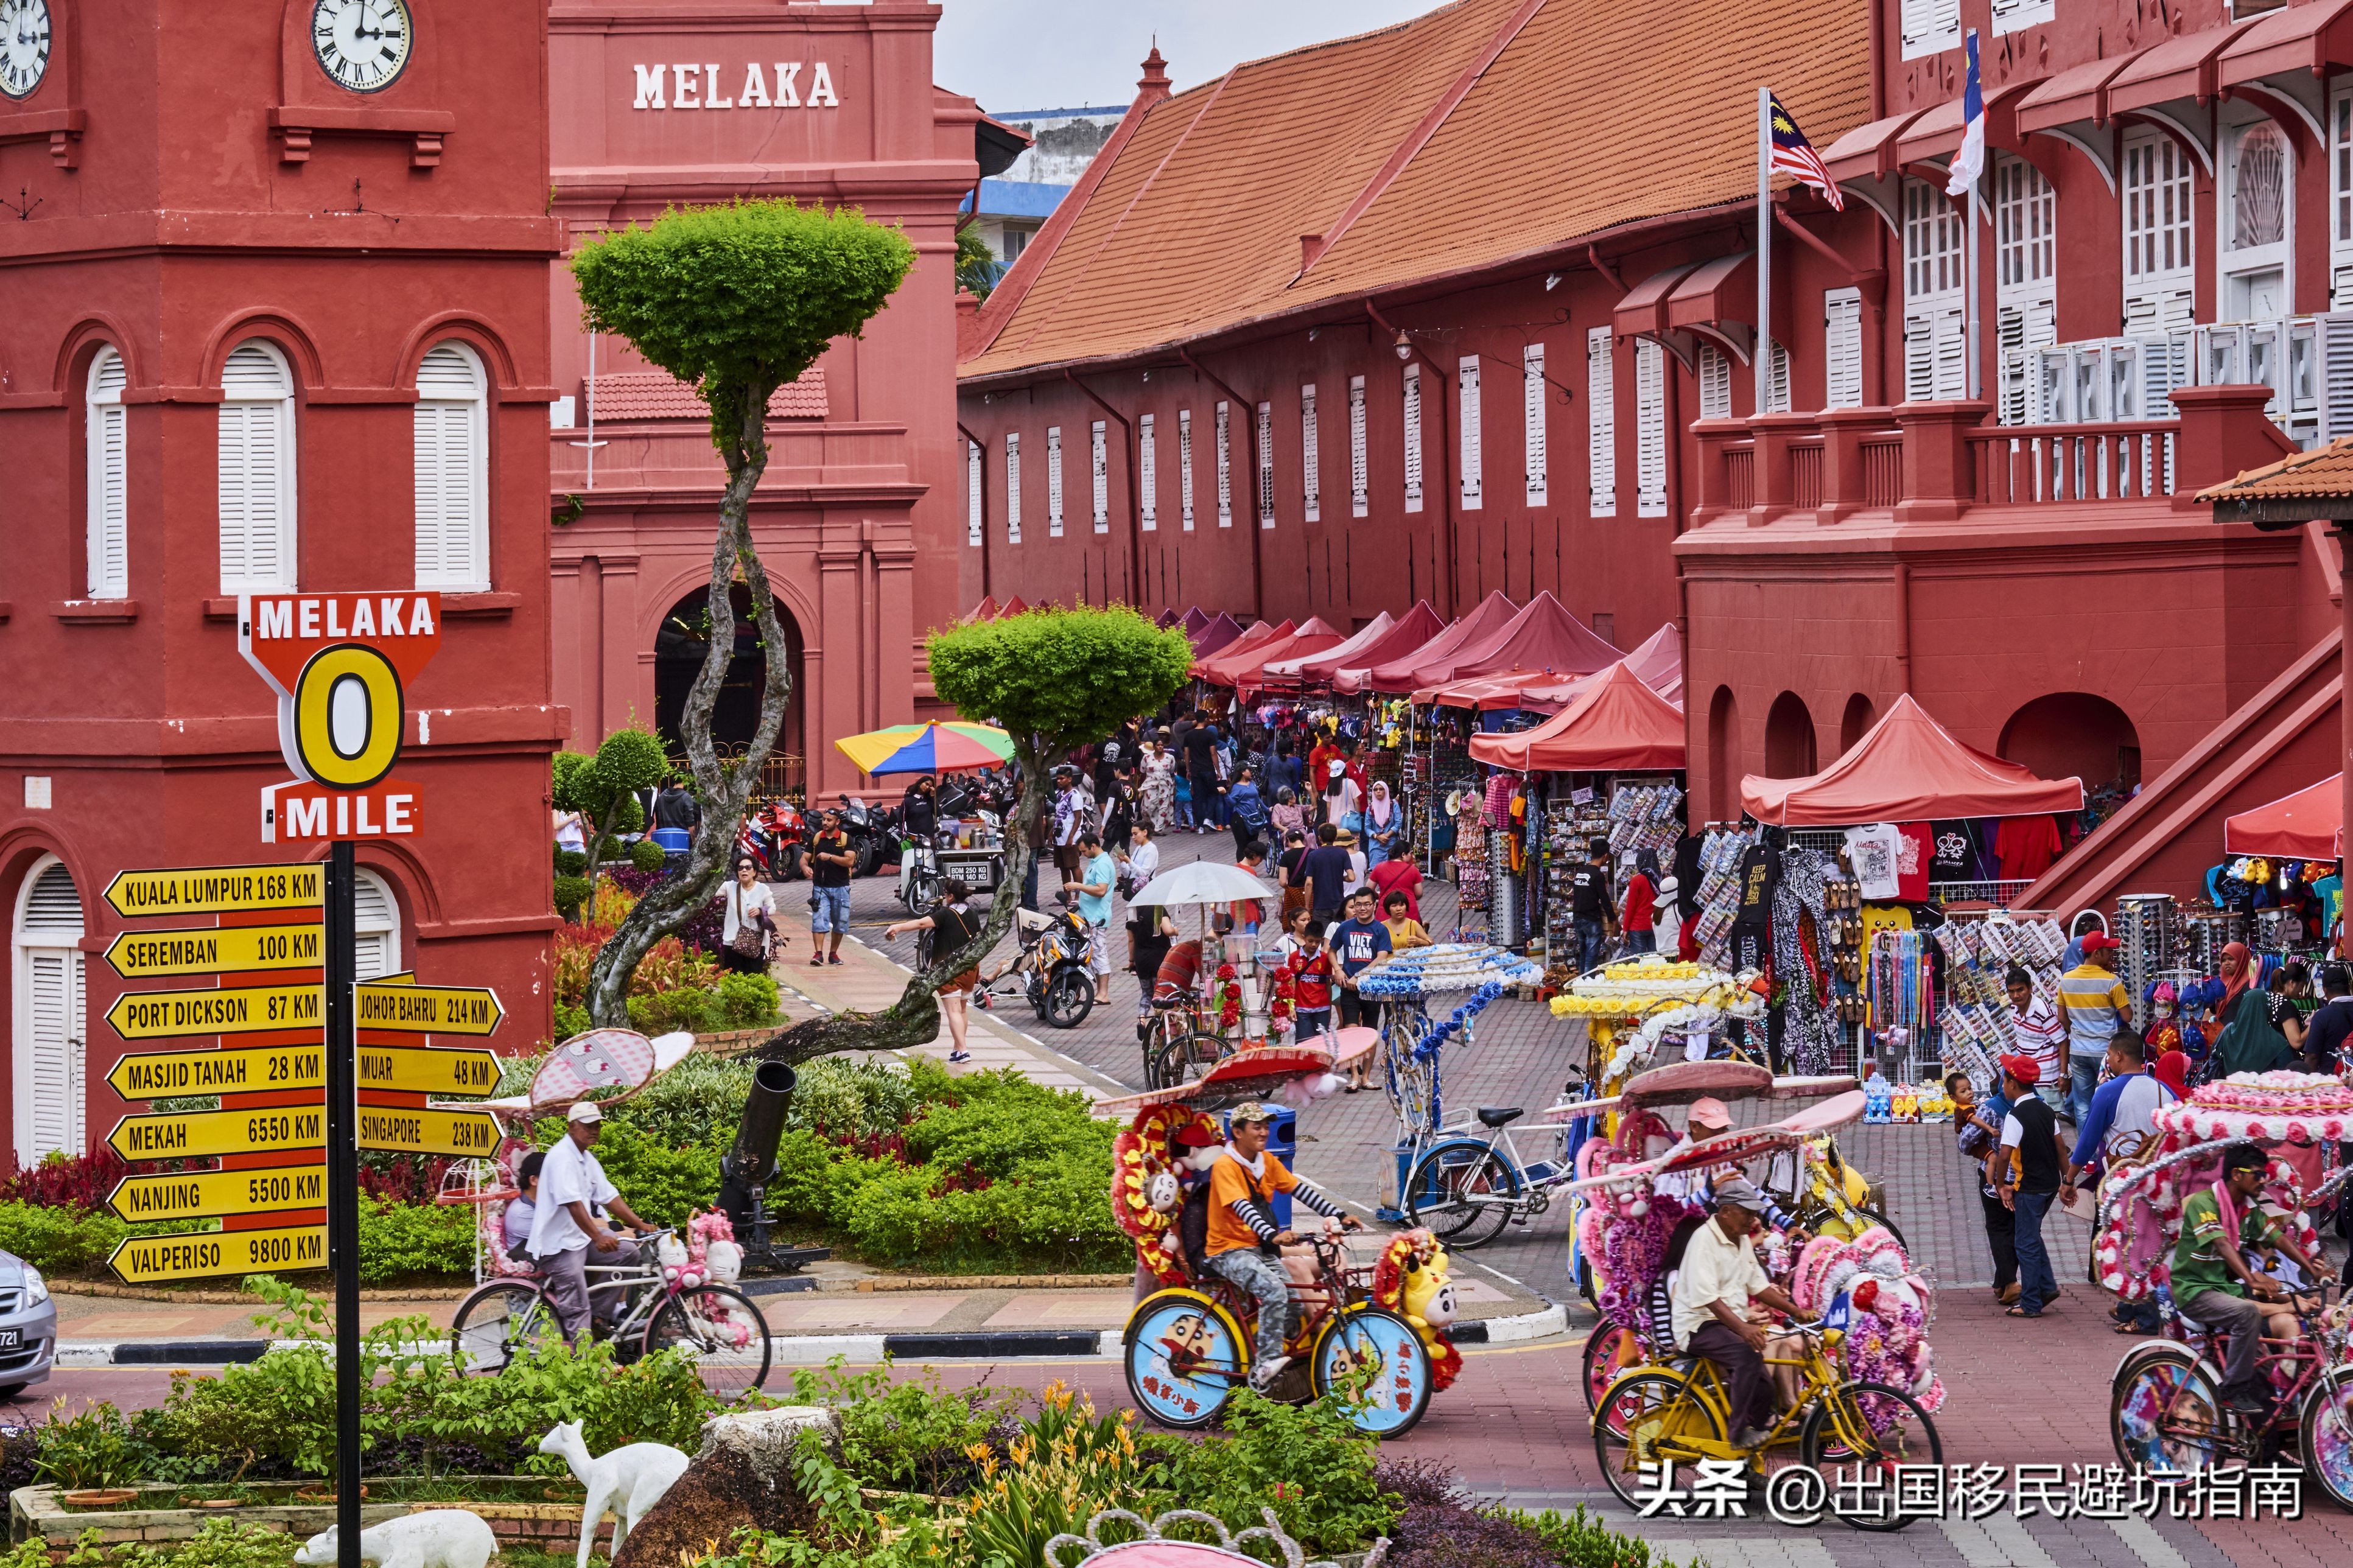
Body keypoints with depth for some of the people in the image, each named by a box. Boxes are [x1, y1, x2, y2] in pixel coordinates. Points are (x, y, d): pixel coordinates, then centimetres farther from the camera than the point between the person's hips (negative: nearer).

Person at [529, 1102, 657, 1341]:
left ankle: (603, 1316, 4)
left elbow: (609, 1196, 13)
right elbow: (572, 1203, -27)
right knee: (577, 1311, -14)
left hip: (580, 1236, 9)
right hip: (559, 1243, -9)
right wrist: (598, 1237, -33)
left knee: (628, 1252, -1)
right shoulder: (562, 1157, -17)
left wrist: (640, 1225, 6)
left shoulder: (587, 1159, 13)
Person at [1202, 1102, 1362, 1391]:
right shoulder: (1225, 1166, -15)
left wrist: (1339, 1216, -6)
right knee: (1274, 1291, -29)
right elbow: (1242, 1207, -29)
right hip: (1229, 1251, -7)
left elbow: (1301, 1191, 4)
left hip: (1260, 1249, 7)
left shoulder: (1268, 1162, 8)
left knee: (1293, 1300, -8)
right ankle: (1266, 1364, -25)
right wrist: (1272, 1236, -44)